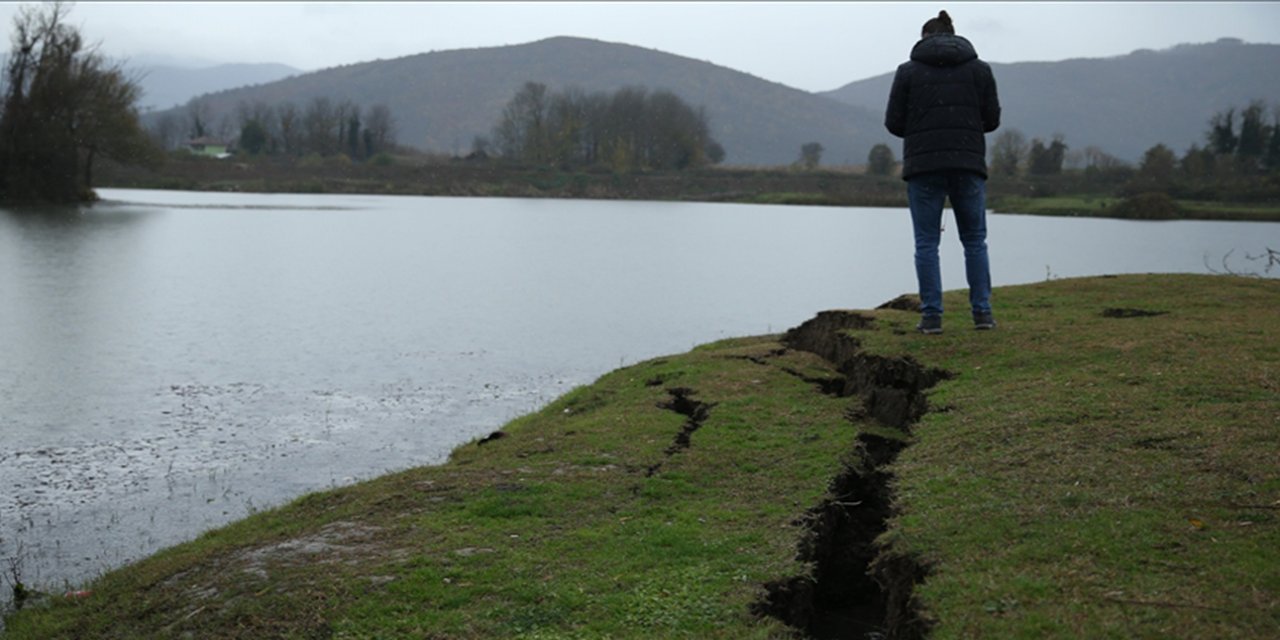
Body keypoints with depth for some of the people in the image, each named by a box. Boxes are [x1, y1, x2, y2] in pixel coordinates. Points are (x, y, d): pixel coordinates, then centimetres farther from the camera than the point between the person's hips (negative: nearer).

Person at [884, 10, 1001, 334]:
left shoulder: (908, 71, 3)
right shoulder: (979, 69, 7)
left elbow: (893, 122, 0)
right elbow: (992, 119, 6)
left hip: (923, 165, -1)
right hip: (968, 164, 1)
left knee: (926, 243, 3)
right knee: (975, 240, 11)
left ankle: (931, 316, 0)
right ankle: (982, 312, 8)